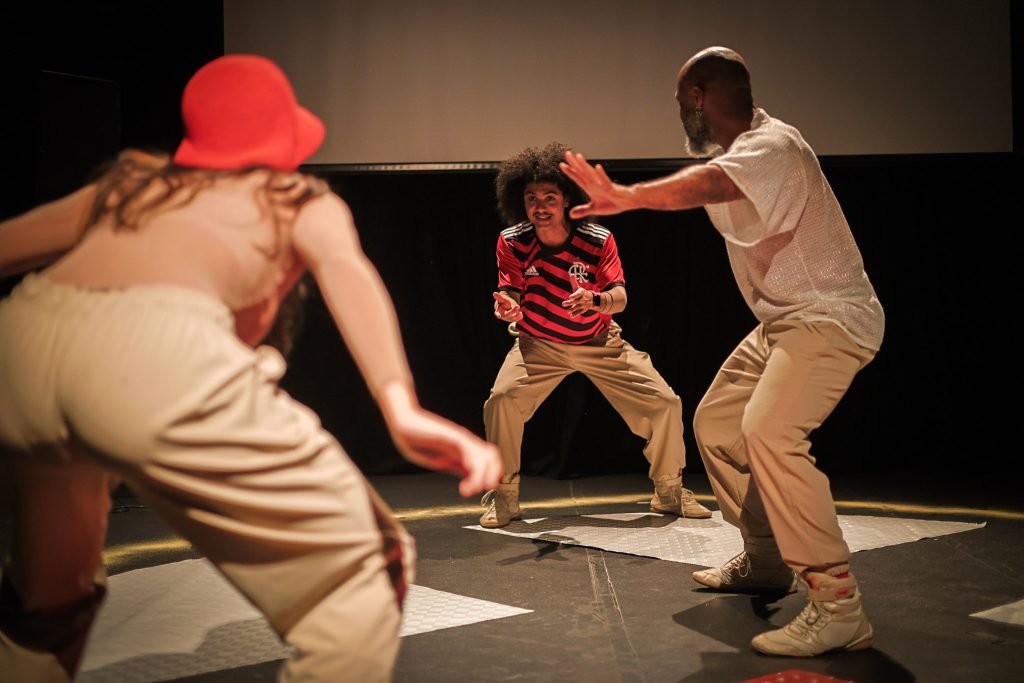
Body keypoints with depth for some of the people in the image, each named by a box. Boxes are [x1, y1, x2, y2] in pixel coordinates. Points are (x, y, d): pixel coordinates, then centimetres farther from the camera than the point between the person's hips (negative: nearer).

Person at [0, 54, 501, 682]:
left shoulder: (130, 184, 35)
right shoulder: (303, 200, 23)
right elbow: (344, 268, 1)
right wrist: (402, 408, -15)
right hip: (154, 351, -6)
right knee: (363, 566, 10)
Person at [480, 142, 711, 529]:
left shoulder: (598, 240, -20)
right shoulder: (511, 242, -18)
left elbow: (620, 297, -22)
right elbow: (511, 295, -15)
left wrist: (594, 300, -46)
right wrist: (509, 308, -41)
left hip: (599, 341, 1)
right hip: (539, 344, -1)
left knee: (664, 402, -7)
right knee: (500, 402, -25)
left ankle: (669, 492, 17)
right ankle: (503, 498, -4)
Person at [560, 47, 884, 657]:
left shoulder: (771, 145, -22)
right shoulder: (739, 149, 12)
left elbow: (707, 185, -40)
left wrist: (629, 196, -50)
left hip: (831, 317, -11)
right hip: (783, 321, 11)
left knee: (769, 430, -30)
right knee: (716, 422, 16)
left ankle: (839, 608, -27)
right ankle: (765, 560, 29)